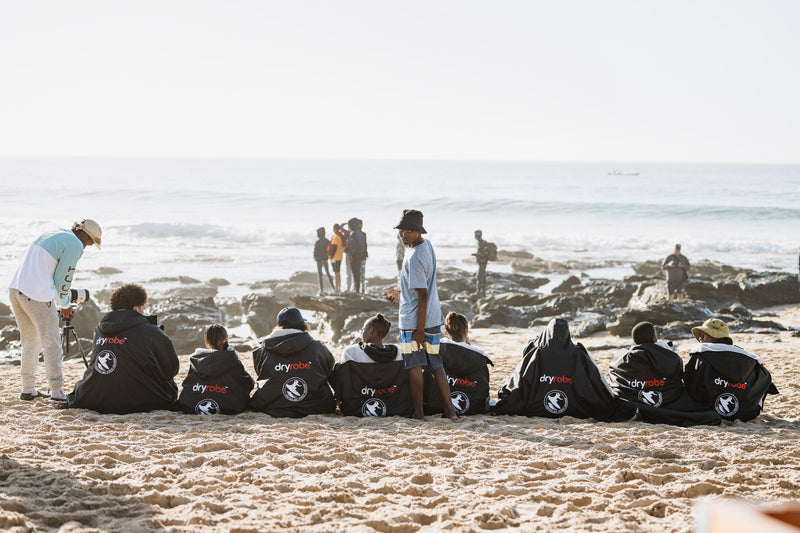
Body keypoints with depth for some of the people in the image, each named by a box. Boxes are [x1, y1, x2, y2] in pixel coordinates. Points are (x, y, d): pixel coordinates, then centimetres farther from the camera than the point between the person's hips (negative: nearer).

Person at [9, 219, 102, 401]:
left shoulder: (48, 235, 22)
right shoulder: (75, 245, -5)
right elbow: (63, 279, -5)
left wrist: (61, 302, 27)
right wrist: (65, 306, 12)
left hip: (15, 289, 9)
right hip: (37, 296, -9)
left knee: (29, 342, 17)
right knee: (51, 343, -1)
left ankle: (28, 389, 20)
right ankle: (57, 392, -2)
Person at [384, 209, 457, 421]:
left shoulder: (414, 258, -20)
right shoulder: (427, 245, 8)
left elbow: (422, 296, -21)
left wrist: (420, 328, -19)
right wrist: (402, 295, 27)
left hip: (413, 321, -9)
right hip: (434, 318, 9)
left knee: (414, 366, 1)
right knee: (436, 365, 13)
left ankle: (418, 412, 7)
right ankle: (449, 409, 13)